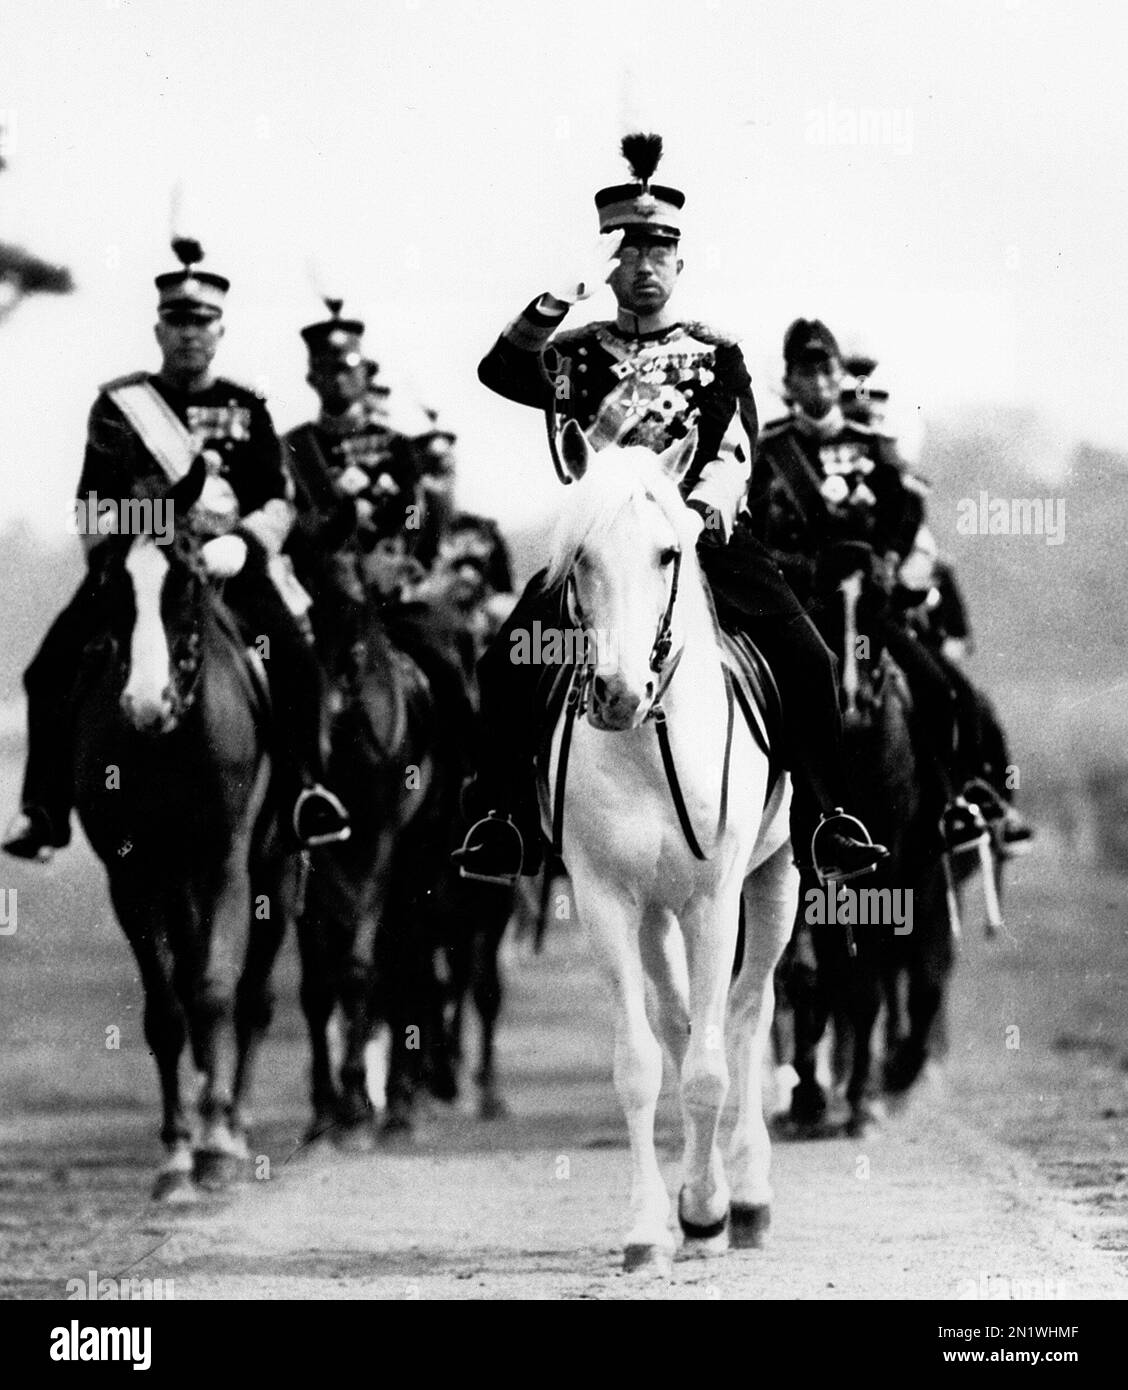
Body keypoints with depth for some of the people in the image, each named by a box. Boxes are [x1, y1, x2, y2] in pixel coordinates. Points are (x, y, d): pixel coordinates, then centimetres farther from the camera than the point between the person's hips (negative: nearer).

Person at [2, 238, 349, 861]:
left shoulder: (246, 410, 11)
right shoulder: (120, 404, 9)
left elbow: (277, 503, 8)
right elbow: (95, 497, 5)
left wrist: (243, 542, -11)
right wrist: (105, 548, -13)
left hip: (224, 560, 0)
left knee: (295, 662, -22)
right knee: (52, 669, -17)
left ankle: (306, 787, -9)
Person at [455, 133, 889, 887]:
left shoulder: (717, 354, 12)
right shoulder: (577, 353, 11)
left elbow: (735, 449, -2)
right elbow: (501, 371, -9)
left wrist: (709, 499, -24)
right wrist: (570, 290, -16)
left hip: (704, 535, 0)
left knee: (805, 656, -20)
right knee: (508, 660, -21)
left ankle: (827, 818, -12)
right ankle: (503, 818, -11)